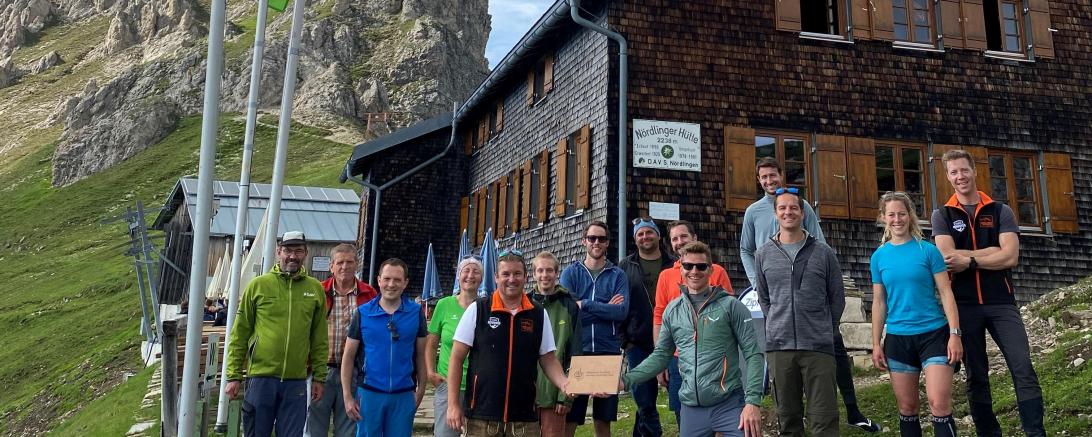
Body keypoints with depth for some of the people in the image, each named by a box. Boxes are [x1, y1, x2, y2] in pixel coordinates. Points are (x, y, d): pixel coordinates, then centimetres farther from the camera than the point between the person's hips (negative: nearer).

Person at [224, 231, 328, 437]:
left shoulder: (315, 289, 7)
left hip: (296, 382, 1)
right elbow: (239, 334, 3)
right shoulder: (258, 285, 1)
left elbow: (319, 339, 9)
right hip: (260, 377, -1)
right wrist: (233, 376, 0)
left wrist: (319, 377, 7)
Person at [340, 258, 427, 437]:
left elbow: (420, 355, 6)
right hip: (369, 393, 0)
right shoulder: (363, 313, -1)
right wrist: (347, 396, -2)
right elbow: (348, 356, 2)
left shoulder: (416, 312, 1)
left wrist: (421, 389, 3)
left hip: (404, 395, 0)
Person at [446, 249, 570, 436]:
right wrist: (453, 404, -5)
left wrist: (564, 383, -11)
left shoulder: (539, 314, 5)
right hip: (481, 415, -2)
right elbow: (456, 359, 0)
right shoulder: (477, 309, -2)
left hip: (524, 417, 2)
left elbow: (548, 359, 9)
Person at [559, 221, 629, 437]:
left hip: (608, 351, 1)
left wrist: (584, 305, -12)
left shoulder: (617, 275, 7)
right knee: (569, 419, -2)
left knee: (603, 419, 9)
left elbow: (622, 311, -9)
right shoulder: (571, 272, 6)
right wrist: (606, 309, -8)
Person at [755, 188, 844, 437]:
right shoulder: (763, 255, 8)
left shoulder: (823, 253, 4)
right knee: (788, 416, 9)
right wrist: (779, 327, 10)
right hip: (779, 346, 2)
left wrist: (824, 330, 9)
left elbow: (837, 298, 10)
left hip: (818, 346, -2)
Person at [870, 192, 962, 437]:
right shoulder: (879, 256, 5)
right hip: (898, 338, 3)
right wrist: (876, 343, 5)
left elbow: (946, 293, -3)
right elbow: (879, 302, 8)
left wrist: (955, 334, -10)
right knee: (906, 408, 9)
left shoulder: (927, 250, -3)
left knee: (939, 404, -12)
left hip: (934, 334, -3)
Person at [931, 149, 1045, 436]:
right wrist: (993, 251, -10)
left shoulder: (1000, 211, 7)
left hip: (1001, 302, 0)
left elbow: (1011, 257, -7)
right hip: (964, 305, 0)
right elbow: (948, 258, -9)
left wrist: (969, 260, -11)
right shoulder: (942, 215, 6)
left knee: (1024, 369, -8)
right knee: (976, 377, 7)